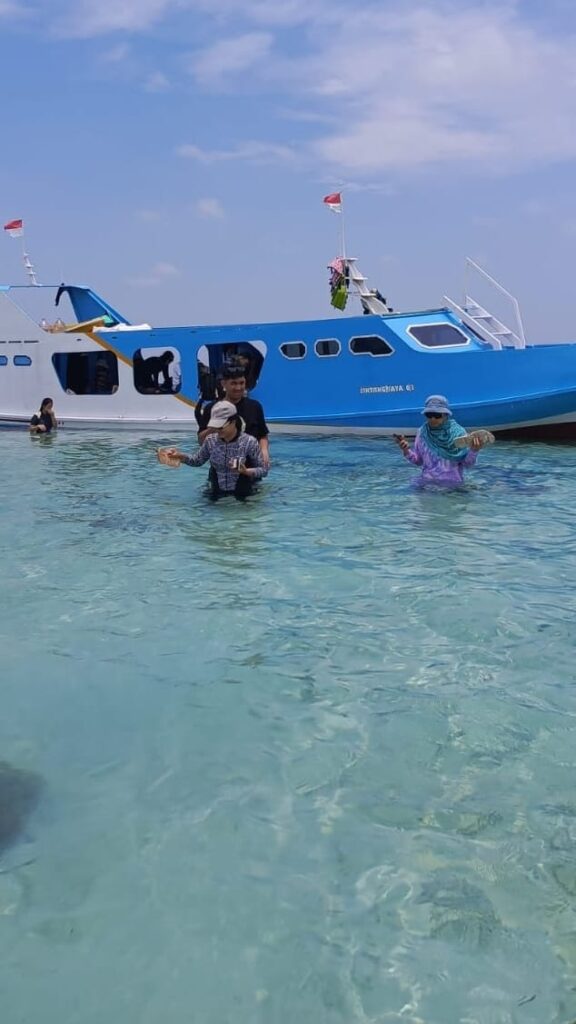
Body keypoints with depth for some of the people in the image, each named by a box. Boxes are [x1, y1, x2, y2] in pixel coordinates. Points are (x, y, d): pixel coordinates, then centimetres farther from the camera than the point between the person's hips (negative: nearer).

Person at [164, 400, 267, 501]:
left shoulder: (249, 442, -14)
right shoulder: (210, 440, -3)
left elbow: (263, 470, -8)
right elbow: (198, 460, 13)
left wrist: (246, 471, -26)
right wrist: (180, 456, -4)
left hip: (243, 496, -3)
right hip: (217, 494, 3)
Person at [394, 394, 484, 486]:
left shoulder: (458, 432, -4)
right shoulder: (422, 433, 3)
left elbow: (466, 464, 0)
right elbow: (417, 461, 12)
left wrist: (473, 451, -18)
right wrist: (406, 451, -5)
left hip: (452, 483, -2)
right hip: (427, 482, 2)